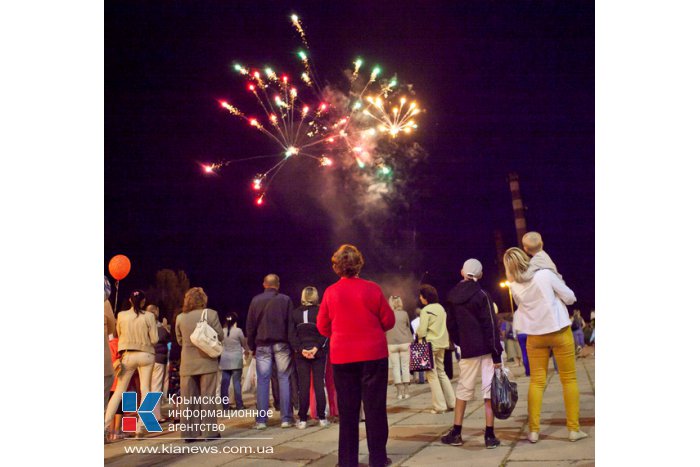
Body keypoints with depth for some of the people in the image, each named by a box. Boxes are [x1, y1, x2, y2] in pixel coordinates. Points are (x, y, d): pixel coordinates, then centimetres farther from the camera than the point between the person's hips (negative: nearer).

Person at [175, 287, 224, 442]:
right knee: (207, 398, 3)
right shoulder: (210, 314, -6)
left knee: (188, 399, 6)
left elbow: (180, 340, 11)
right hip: (207, 361, -2)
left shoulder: (180, 318, 2)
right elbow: (220, 336, -2)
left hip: (187, 363, 2)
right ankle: (209, 431, 3)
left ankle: (189, 433, 7)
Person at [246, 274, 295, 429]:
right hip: (281, 345, -1)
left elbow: (250, 326, 5)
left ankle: (261, 420, -1)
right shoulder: (285, 300, 1)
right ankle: (286, 418, 0)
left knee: (263, 381, 2)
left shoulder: (256, 300, 4)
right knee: (284, 379, 2)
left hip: (262, 345, 1)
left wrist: (252, 346, 10)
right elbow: (290, 324, -2)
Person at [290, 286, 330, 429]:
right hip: (318, 353, -1)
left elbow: (292, 334, -3)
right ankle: (322, 418, 3)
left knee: (303, 385, 1)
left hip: (300, 353, 1)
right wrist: (316, 348, -13)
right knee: (319, 383, 3)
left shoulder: (295, 313, 2)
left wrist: (300, 349, -7)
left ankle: (302, 419, -1)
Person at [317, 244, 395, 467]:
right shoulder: (372, 289, -7)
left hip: (342, 357, 2)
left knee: (347, 409, 7)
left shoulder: (330, 292, -3)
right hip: (373, 355, -1)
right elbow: (389, 321, 1)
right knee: (375, 407, 5)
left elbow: (323, 327, 5)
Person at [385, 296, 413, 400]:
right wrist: (410, 341, 21)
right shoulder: (404, 314, 1)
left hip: (392, 344, -1)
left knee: (395, 367, 4)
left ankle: (399, 391, 2)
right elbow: (408, 327, 10)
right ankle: (406, 391, 8)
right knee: (405, 366, 6)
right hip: (404, 343, 1)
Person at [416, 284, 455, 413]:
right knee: (441, 372, 16)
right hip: (442, 344, 7)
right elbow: (444, 326, 13)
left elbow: (422, 331, -16)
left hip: (430, 345, -7)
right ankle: (451, 403, 16)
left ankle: (440, 406, -2)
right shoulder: (441, 308, 9)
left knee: (432, 375, -1)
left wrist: (417, 333, 4)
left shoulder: (426, 310, -14)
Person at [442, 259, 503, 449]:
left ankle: (456, 433, 14)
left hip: (467, 350, 4)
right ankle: (490, 436, -1)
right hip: (486, 349, -4)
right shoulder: (481, 295, -9)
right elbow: (490, 326, -13)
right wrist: (496, 354, -12)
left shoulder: (452, 297, 5)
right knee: (489, 390, 0)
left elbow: (451, 325, 10)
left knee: (463, 389, 13)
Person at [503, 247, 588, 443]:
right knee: (569, 379, 6)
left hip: (535, 336, 3)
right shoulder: (545, 274, -14)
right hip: (559, 331, -3)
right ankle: (574, 429, 5)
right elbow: (570, 297, -6)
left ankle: (534, 430, 5)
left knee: (536, 381, 9)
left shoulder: (515, 287, -4)